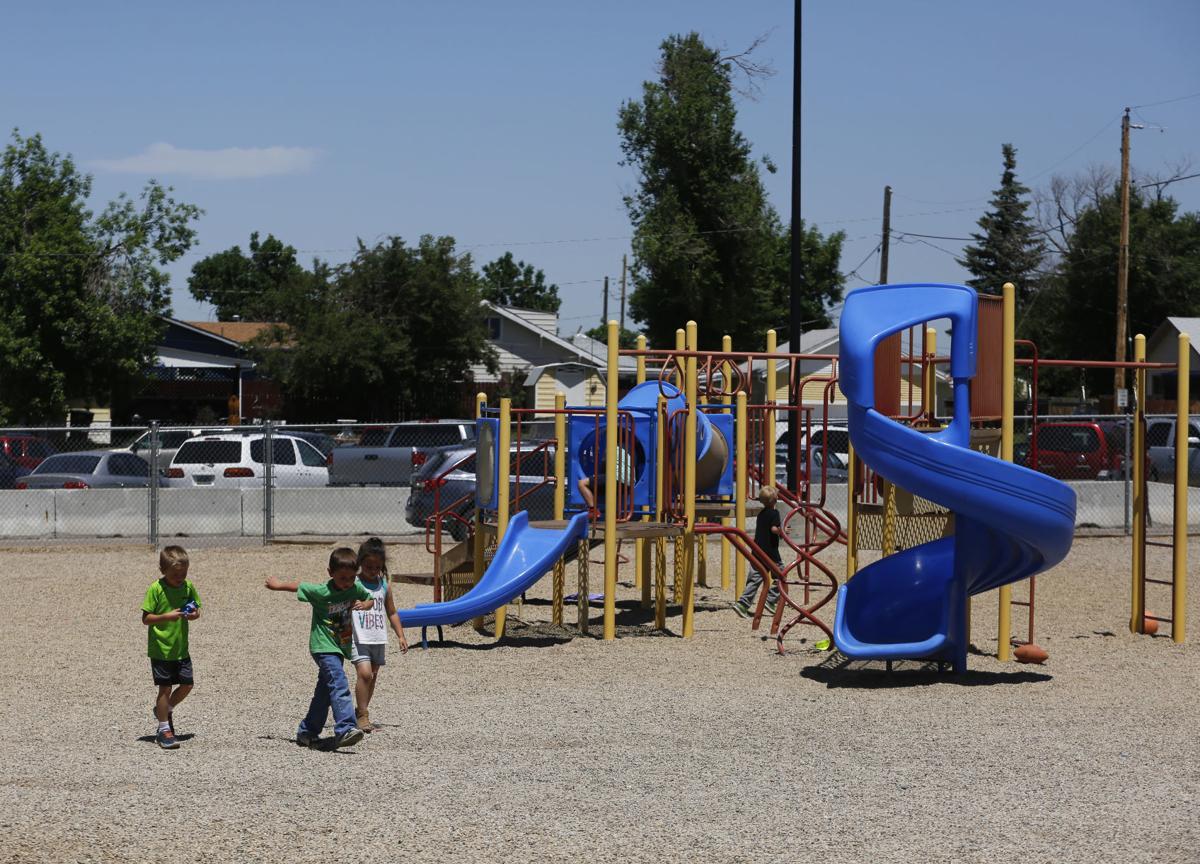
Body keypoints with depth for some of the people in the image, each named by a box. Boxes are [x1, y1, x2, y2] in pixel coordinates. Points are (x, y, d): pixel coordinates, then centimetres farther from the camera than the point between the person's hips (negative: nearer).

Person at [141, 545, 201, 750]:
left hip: (181, 648, 5)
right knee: (165, 687, -2)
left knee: (187, 684, 8)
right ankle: (164, 729, 10)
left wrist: (194, 614, -12)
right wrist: (167, 616, -28)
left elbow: (197, 608, 12)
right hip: (160, 649, -5)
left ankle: (165, 710, 33)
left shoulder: (188, 587, 0)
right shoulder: (156, 589, -14)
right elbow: (146, 618, -14)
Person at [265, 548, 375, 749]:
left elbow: (370, 600, 12)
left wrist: (364, 604, -11)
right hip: (324, 647, -7)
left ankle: (307, 732, 28)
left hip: (340, 647, 7)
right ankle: (344, 729, -35)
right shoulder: (322, 591, -19)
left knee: (325, 691, 15)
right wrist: (279, 585, 10)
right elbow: (299, 586, -5)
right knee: (339, 686, -24)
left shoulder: (356, 589, -5)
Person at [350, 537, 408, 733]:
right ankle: (362, 715, -11)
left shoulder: (384, 586, 10)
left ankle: (360, 712, 23)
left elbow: (392, 613, 18)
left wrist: (401, 636, 14)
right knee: (364, 673, -18)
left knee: (372, 677, 10)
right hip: (358, 639, -6)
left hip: (378, 640, 6)